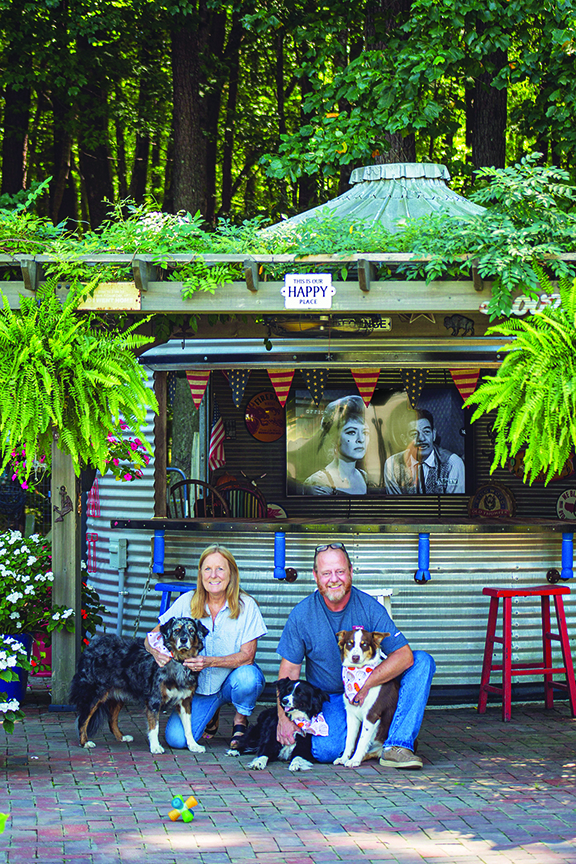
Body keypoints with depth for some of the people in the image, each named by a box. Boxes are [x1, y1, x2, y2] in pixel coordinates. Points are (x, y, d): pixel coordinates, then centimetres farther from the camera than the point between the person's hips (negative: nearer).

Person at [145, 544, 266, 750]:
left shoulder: (246, 605, -12)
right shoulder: (187, 602, -7)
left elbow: (247, 656, -16)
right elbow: (152, 637, -5)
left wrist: (209, 662, -31)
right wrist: (157, 651, -30)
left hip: (233, 678, -2)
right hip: (199, 686, 2)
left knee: (247, 678, -37)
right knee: (176, 738, -19)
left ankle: (240, 722, -3)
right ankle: (211, 713, 16)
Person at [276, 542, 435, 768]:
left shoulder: (369, 608, -10)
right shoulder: (302, 614, -8)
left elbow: (404, 656, -18)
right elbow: (289, 670, -4)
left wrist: (366, 685, -28)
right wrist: (284, 718, -15)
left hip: (371, 691, 1)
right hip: (328, 698, -1)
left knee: (422, 662, -19)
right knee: (325, 751, -31)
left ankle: (397, 745, -24)